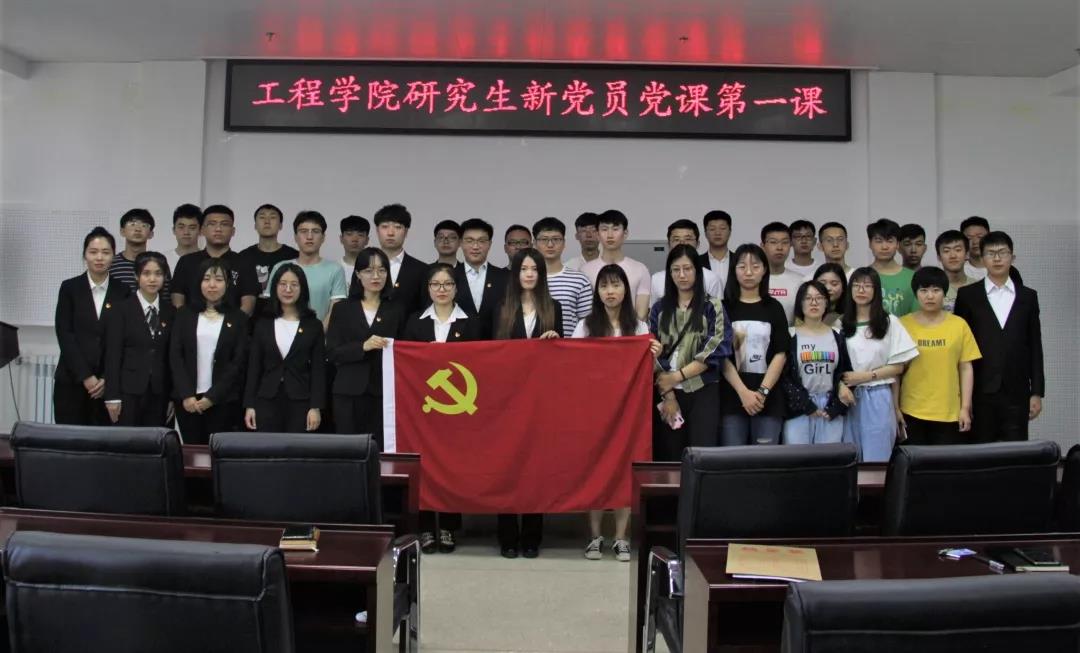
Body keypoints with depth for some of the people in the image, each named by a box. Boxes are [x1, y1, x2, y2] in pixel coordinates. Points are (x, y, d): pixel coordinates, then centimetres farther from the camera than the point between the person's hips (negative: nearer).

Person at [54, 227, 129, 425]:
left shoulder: (122, 292, 5)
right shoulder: (69, 288, 3)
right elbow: (64, 335, -3)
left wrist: (107, 378, -6)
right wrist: (85, 376, -10)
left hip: (108, 384, 1)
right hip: (71, 381, 0)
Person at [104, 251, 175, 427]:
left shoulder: (170, 312, 9)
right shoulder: (122, 309, 0)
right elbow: (112, 355, -4)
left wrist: (173, 397, 5)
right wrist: (112, 396, -9)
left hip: (159, 393, 3)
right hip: (129, 391, -3)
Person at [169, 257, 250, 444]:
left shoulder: (239, 318, 4)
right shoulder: (185, 314, 9)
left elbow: (239, 362, -2)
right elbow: (175, 356, 3)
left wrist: (212, 396, -9)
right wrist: (186, 394, -8)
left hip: (223, 400, -1)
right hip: (187, 399, 2)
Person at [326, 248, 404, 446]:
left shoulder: (395, 311, 11)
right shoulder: (342, 309, 9)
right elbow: (332, 353, 0)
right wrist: (363, 346, -13)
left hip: (385, 393, 0)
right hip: (349, 393, 0)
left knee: (382, 448, -7)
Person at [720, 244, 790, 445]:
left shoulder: (774, 308, 8)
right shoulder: (724, 307, 4)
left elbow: (780, 354, 2)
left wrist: (763, 391, -11)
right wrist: (743, 392, -14)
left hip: (768, 399, 1)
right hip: (732, 396, -1)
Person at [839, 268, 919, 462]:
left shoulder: (889, 322, 0)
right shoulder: (841, 324, 6)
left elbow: (897, 366, -1)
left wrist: (866, 376, -12)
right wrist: (841, 385, -13)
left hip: (878, 398, -2)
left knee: (876, 455, 2)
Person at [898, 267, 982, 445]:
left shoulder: (959, 325, 3)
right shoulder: (903, 325, 0)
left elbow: (966, 369, 5)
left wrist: (965, 408, 1)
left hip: (949, 414, 1)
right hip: (911, 413, -1)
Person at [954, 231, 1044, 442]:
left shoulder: (1028, 296, 9)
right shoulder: (967, 295, 3)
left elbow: (1035, 346, 8)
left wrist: (1037, 392, 4)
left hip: (1017, 393, 2)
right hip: (980, 392, -1)